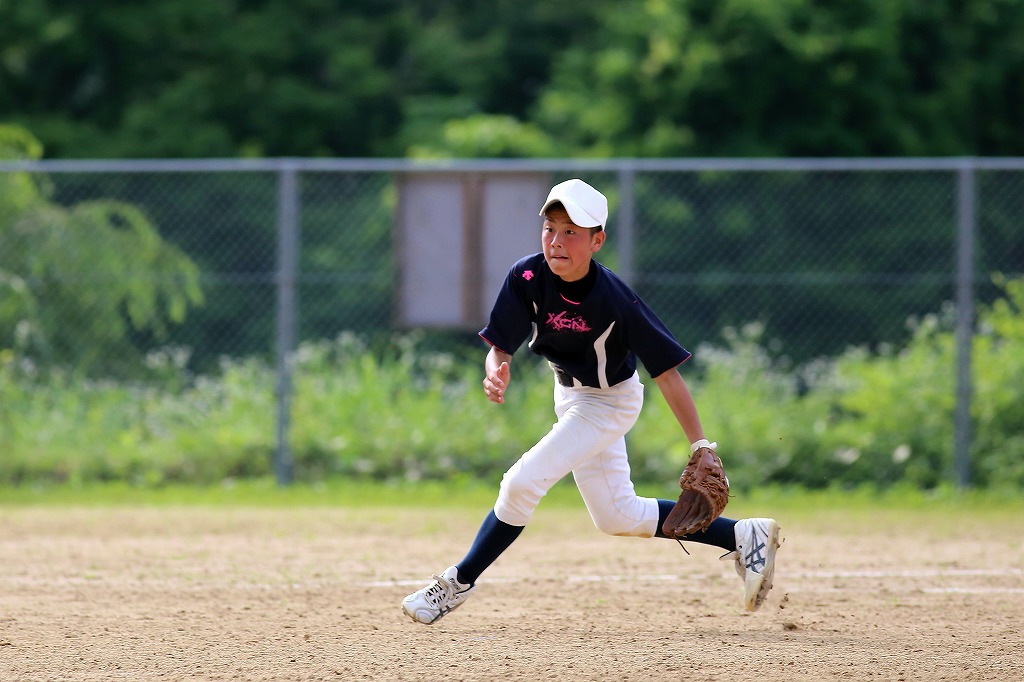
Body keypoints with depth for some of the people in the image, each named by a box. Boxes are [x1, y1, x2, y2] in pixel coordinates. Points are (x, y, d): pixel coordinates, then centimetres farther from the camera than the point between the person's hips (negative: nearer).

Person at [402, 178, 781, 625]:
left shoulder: (616, 301, -32)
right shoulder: (527, 278, -21)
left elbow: (666, 371, -29)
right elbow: (500, 345, -17)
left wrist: (700, 448, -32)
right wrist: (496, 375, -42)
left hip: (610, 402, -6)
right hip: (570, 394, 6)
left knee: (523, 483, -17)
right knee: (617, 518, 16)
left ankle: (459, 583, 2)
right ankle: (740, 537, 27)